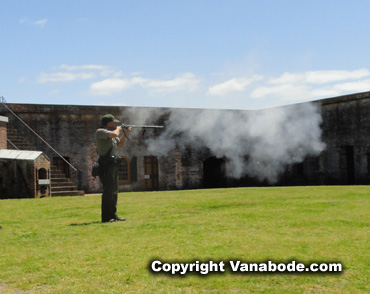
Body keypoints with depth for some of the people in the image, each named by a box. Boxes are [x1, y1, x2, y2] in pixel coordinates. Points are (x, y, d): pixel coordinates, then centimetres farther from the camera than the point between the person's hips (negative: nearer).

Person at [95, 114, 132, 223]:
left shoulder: (111, 132, 18)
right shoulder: (100, 132, -9)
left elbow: (120, 144, 29)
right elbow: (114, 134, -25)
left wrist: (124, 133, 17)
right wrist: (118, 129, -4)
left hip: (113, 165, 9)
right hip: (106, 166, -9)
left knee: (114, 191, 12)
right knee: (108, 191, -11)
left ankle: (113, 215, 18)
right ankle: (106, 217, -8)